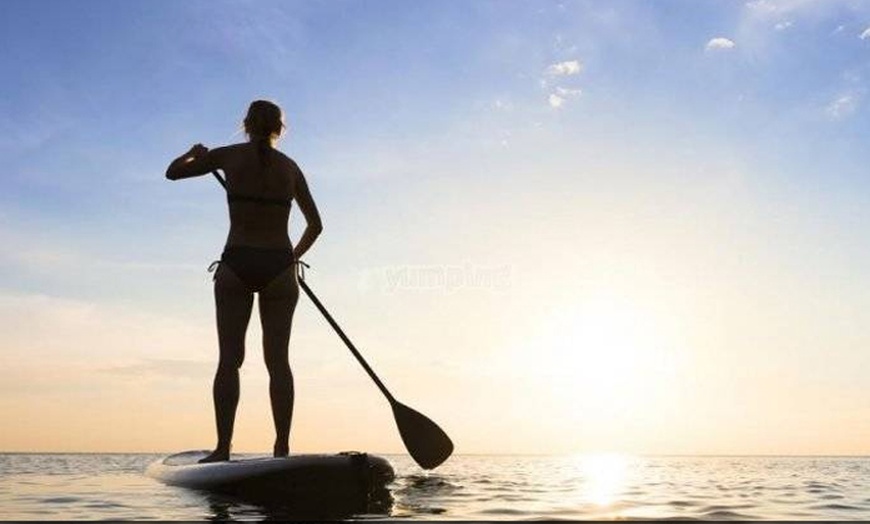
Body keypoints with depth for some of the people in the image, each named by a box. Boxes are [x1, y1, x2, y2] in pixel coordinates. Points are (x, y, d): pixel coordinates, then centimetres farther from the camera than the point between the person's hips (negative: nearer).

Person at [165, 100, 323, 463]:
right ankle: (282, 447, 0)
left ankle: (223, 448, -3)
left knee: (229, 359, 1)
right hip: (279, 267, 2)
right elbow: (315, 224, 15)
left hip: (236, 265, -1)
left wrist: (195, 153, 35)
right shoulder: (290, 167, 11)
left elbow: (173, 172, 15)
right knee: (277, 359, 3)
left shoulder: (230, 156, 4)